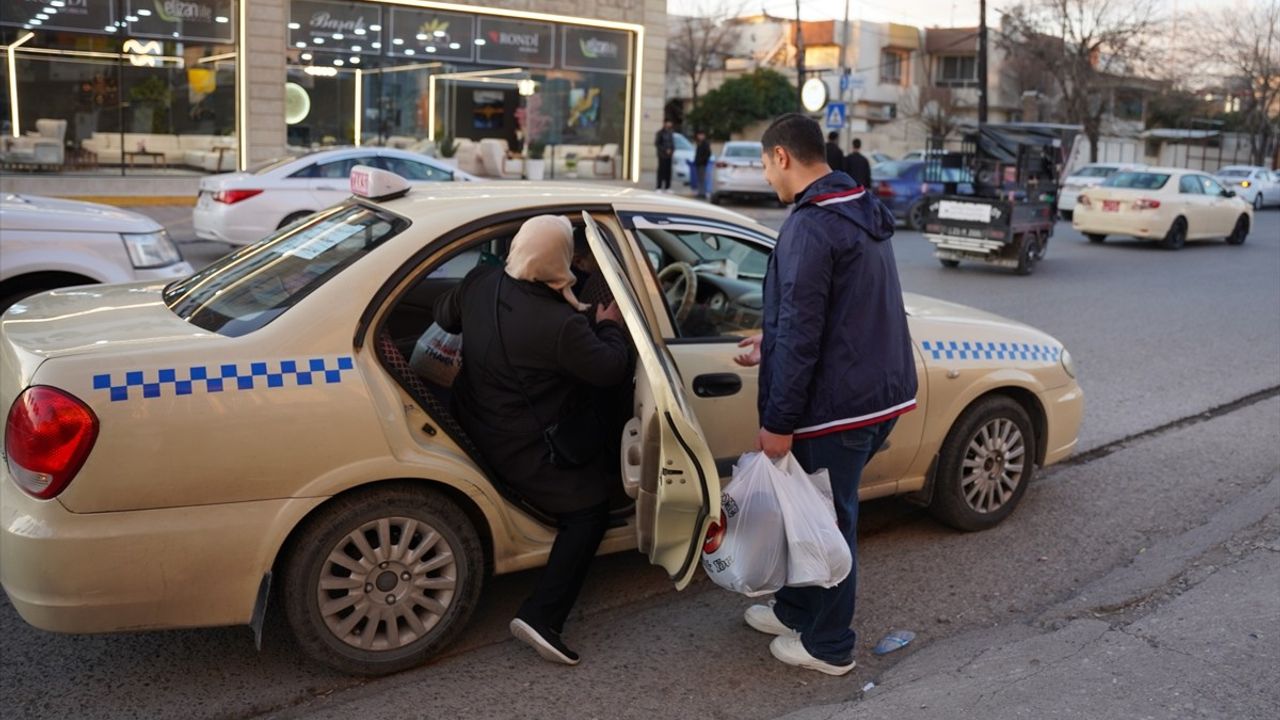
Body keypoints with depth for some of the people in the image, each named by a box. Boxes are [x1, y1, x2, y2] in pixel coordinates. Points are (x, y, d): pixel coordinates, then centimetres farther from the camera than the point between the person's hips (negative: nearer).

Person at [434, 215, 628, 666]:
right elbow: (612, 370, -16)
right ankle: (541, 617, -5)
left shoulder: (479, 283, -9)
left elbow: (444, 316, 11)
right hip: (520, 451, -8)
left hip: (473, 422, 8)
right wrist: (610, 326, 2)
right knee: (588, 511, 4)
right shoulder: (561, 325, -29)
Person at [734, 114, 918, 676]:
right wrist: (770, 345, 26)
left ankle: (828, 647, 21)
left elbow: (802, 334, -23)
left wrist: (778, 422, -17)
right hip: (881, 391, 10)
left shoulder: (810, 227, -20)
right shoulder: (863, 214, 12)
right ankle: (797, 609, 38)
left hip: (838, 406, -9)